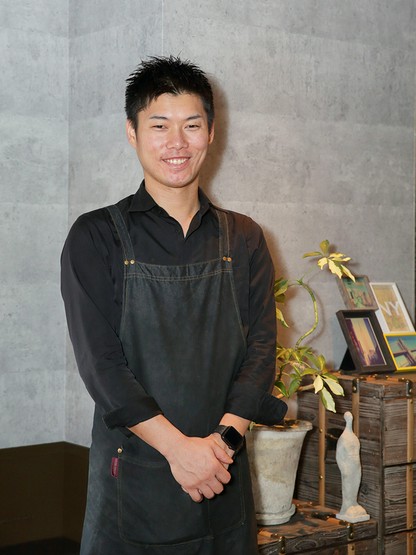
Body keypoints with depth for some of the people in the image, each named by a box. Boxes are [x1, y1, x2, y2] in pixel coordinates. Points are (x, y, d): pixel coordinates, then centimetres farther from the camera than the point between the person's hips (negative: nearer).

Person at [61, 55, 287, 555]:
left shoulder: (243, 239, 8)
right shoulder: (97, 237, -2)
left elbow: (261, 346, 1)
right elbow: (100, 362, -10)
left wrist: (222, 437, -14)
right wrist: (178, 447, -17)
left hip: (223, 474, 3)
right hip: (132, 472, -2)